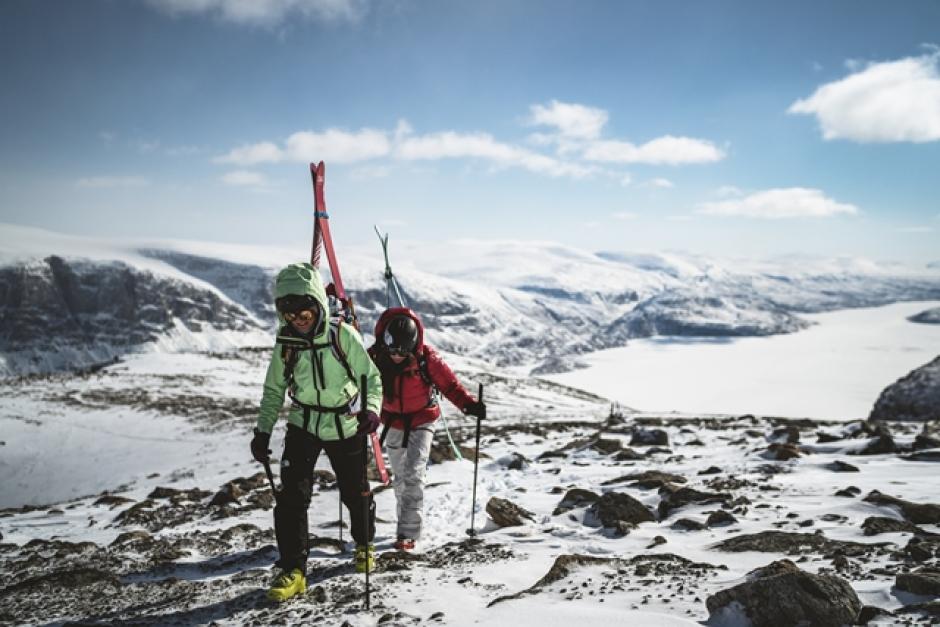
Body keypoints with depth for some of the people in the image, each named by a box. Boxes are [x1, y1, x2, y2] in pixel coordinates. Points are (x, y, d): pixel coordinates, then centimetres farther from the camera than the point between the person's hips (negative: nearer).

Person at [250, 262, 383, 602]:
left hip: (346, 426, -2)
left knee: (355, 491, 11)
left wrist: (371, 409, -28)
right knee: (291, 494, -10)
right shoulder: (285, 344, -6)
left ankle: (364, 544, 40)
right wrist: (262, 431, -1)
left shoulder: (343, 335, -16)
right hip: (303, 425, 2)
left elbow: (371, 377, -10)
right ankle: (293, 569, 2)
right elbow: (274, 391, 6)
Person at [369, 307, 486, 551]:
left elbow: (448, 382, -17)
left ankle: (408, 532, -9)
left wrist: (469, 404, -29)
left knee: (413, 474, -13)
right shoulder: (375, 357, -18)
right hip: (393, 422, 3)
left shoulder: (425, 356, -23)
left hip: (422, 420, -3)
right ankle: (407, 521, 33)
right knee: (400, 476, 14)